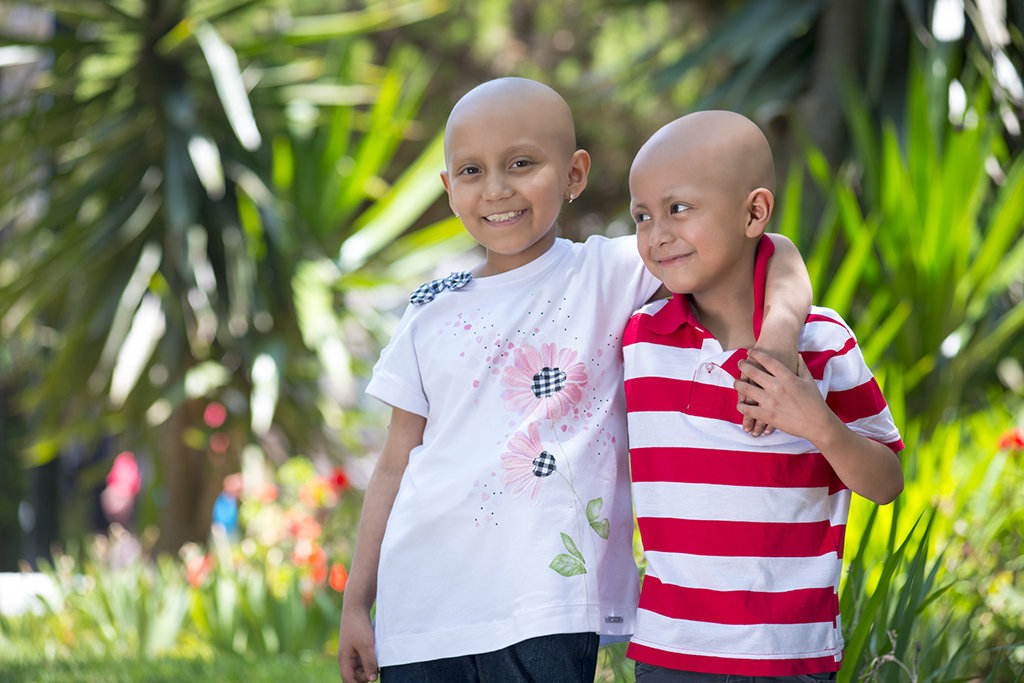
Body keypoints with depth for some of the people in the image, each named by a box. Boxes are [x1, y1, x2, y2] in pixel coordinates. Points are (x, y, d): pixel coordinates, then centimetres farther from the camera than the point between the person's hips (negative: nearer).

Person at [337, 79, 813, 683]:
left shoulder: (609, 275, 2)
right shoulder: (431, 313, 12)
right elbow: (396, 463, 15)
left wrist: (780, 324, -25)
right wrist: (356, 603, 13)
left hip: (546, 610, -3)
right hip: (420, 601, 3)